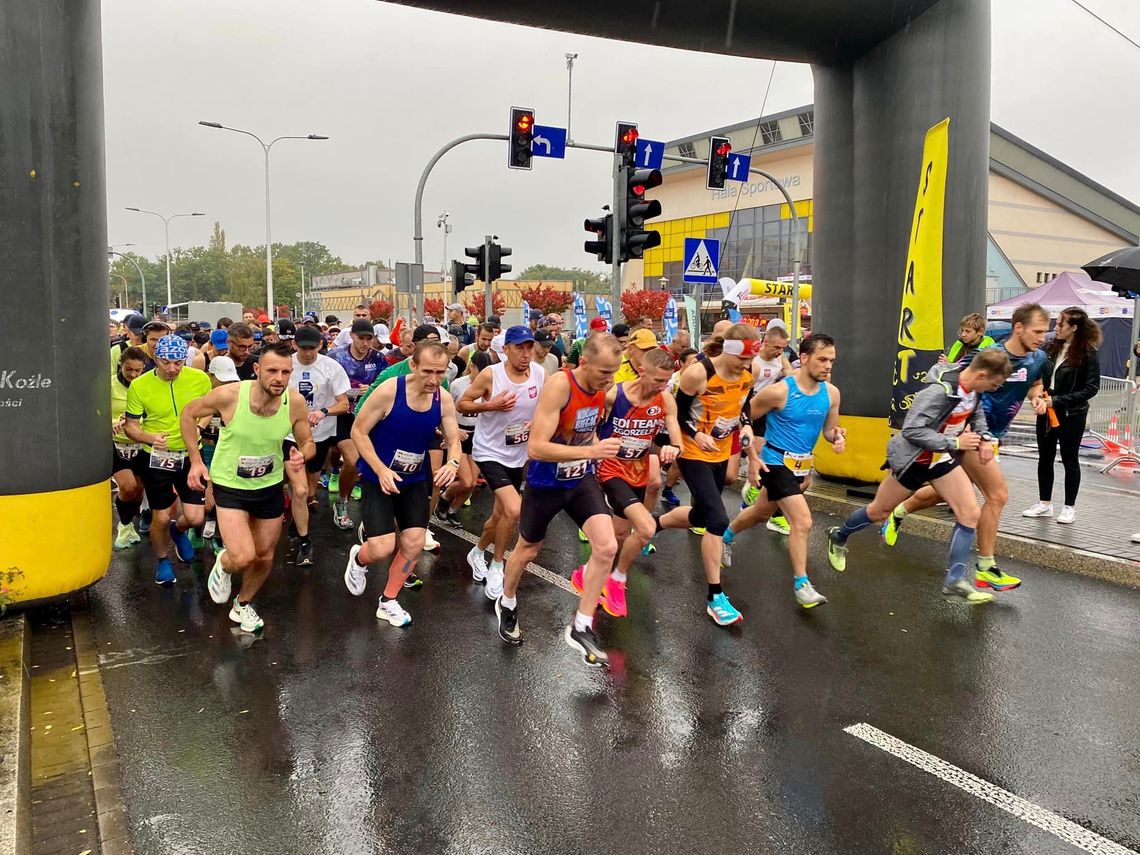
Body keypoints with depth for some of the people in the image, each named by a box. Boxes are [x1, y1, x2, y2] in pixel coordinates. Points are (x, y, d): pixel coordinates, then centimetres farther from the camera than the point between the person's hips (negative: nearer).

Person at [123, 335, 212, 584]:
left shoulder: (200, 379, -10)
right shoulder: (139, 386, -12)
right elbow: (130, 426, -4)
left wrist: (198, 426, -9)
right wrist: (151, 438, -23)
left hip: (190, 455, 1)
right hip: (157, 458, -1)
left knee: (195, 518, -2)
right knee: (161, 517, 7)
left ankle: (178, 530, 36)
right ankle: (162, 560, 36)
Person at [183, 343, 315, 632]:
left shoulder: (296, 403, -20)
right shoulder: (229, 395, -26)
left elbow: (308, 443, -4)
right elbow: (188, 414, -7)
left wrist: (301, 456, -27)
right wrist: (196, 461, -10)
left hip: (270, 486, 3)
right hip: (230, 486, -3)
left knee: (265, 557, 16)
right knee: (243, 557, -17)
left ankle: (243, 605, 46)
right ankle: (223, 565, 21)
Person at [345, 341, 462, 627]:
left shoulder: (444, 400, -10)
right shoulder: (388, 391, -24)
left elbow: (454, 441, -2)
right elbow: (358, 431, -15)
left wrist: (452, 463, -25)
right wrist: (381, 469, -25)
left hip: (415, 480, 5)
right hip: (378, 478, -5)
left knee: (414, 544, 4)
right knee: (382, 548, -12)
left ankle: (388, 602, 27)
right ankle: (358, 559, 27)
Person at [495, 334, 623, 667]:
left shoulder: (602, 388, -6)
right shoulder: (559, 385, -28)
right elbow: (536, 448, -33)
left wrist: (596, 446, 4)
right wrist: (591, 451, -38)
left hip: (582, 479, 5)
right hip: (546, 483, -5)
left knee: (607, 548, -11)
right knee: (527, 550, 16)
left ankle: (581, 627, 4)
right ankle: (507, 605, 46)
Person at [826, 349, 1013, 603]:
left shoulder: (973, 388, -8)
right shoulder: (939, 391, -33)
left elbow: (976, 413, 14)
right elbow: (911, 430, -34)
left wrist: (985, 438, -4)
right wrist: (955, 442, -31)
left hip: (943, 459, 7)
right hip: (914, 460, -7)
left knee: (970, 514, -6)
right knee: (879, 511, 12)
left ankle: (954, 579, 4)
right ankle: (838, 537, 40)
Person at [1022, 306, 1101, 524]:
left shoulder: (1087, 354, -12)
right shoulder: (1051, 348, 1)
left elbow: (1091, 388, -14)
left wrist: (1058, 400, -19)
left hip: (1071, 415, -5)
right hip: (1047, 411, 5)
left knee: (1069, 460, 7)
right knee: (1045, 457, 11)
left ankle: (1069, 507, 19)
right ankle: (1045, 504, 23)